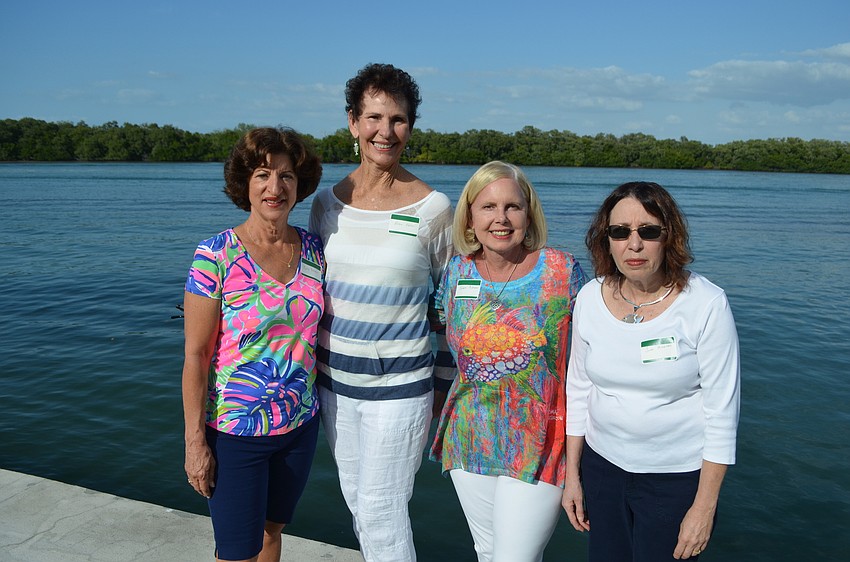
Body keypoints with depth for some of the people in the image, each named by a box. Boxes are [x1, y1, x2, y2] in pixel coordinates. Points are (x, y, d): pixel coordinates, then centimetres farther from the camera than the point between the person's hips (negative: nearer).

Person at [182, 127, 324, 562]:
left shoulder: (312, 249, -2)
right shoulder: (216, 255, -16)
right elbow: (195, 354, -13)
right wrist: (195, 441, -13)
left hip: (300, 425, 4)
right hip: (236, 430, -4)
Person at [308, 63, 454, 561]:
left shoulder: (433, 208, -11)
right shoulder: (327, 203, 1)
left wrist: (443, 389, -1)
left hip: (399, 386, -4)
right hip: (335, 381, 5)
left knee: (382, 511, 2)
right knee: (357, 500, 18)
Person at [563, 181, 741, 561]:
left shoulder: (706, 304, -17)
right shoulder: (590, 298, -6)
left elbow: (721, 411, -13)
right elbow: (578, 388, 4)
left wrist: (704, 508, -12)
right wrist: (571, 474, 6)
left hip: (677, 476, -3)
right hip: (601, 464, 4)